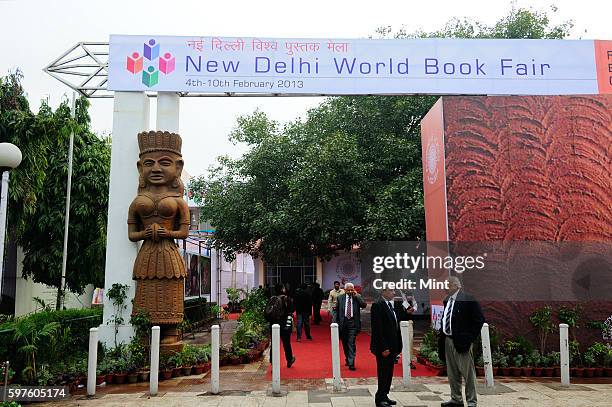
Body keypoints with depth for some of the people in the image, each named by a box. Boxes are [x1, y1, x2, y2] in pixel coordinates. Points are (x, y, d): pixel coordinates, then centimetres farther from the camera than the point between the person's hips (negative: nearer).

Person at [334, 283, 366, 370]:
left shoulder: (357, 297, 2)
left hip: (353, 323, -2)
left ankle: (351, 363, -4)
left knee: (351, 343, -7)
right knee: (345, 343, 14)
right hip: (343, 323, 2)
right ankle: (347, 359, 34)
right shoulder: (340, 298, 4)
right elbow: (336, 311, 6)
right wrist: (335, 322, -1)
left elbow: (364, 305, -13)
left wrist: (356, 295, -13)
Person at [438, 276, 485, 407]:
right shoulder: (447, 300, 11)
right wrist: (442, 334, 10)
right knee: (452, 373, 16)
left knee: (468, 373, 2)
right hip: (448, 340, 8)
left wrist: (470, 338, -16)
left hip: (461, 342, -8)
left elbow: (479, 320, -14)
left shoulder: (468, 300, -13)